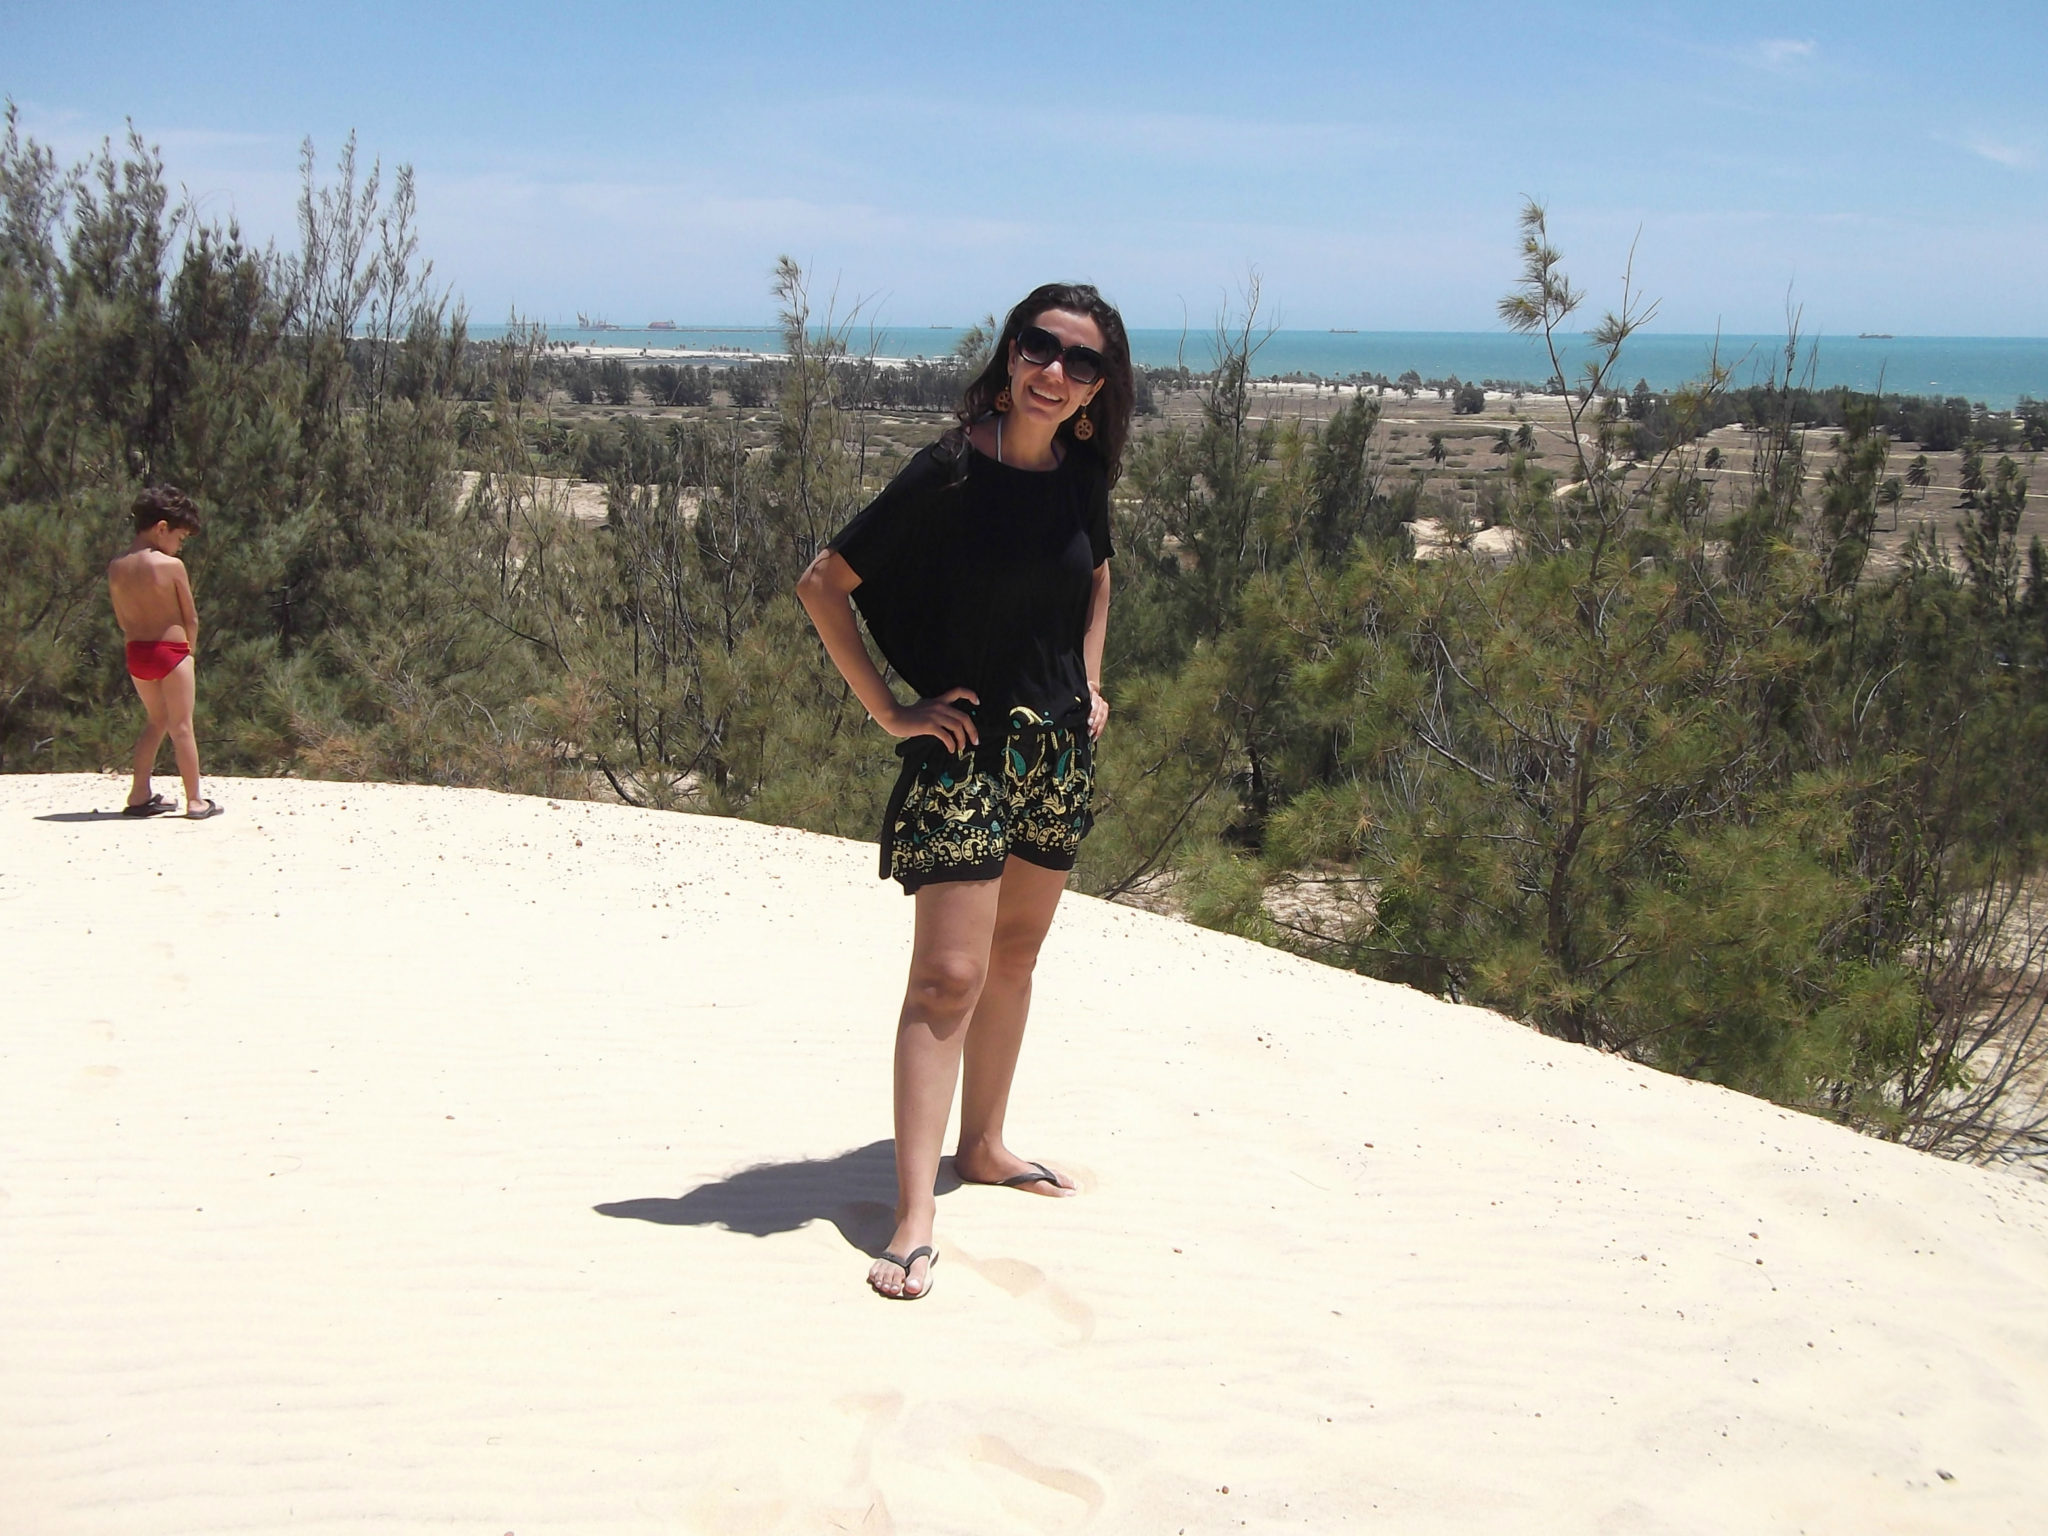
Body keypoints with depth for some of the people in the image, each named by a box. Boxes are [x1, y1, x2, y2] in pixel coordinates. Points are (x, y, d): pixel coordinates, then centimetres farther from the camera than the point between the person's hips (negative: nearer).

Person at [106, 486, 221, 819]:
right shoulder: (171, 565, -13)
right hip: (172, 651, -5)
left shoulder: (116, 567, 2)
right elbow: (191, 618, -5)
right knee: (181, 726, 2)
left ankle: (139, 795, 18)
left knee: (157, 721, 20)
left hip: (136, 652, 5)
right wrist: (188, 649, 10)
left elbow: (123, 621, 8)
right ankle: (195, 801, 6)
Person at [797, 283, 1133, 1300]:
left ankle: (983, 1146, 34)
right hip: (966, 748, -7)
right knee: (948, 975, -11)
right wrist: (890, 711, -14)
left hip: (1058, 748, 7)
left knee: (1015, 952, 17)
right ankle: (914, 1221, -10)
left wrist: (1088, 683, 13)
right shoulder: (952, 473, -16)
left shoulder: (1082, 476, 2)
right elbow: (823, 583, -13)